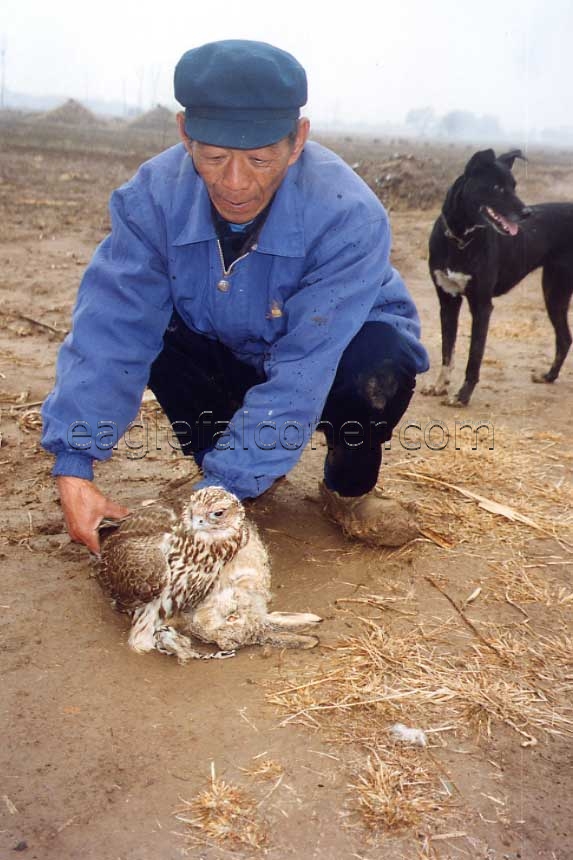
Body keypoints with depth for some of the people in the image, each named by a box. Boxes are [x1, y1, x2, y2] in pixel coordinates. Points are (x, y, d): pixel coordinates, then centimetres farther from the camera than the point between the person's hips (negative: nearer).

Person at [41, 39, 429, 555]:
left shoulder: (348, 215, -34)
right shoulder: (155, 194, -24)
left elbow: (302, 373, -38)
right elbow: (109, 329, -27)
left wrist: (223, 489, -42)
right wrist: (74, 466, -36)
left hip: (341, 344, -3)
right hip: (226, 355, 3)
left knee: (380, 370, -36)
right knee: (140, 325, -24)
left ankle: (350, 486, -1)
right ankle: (227, 464, 1)